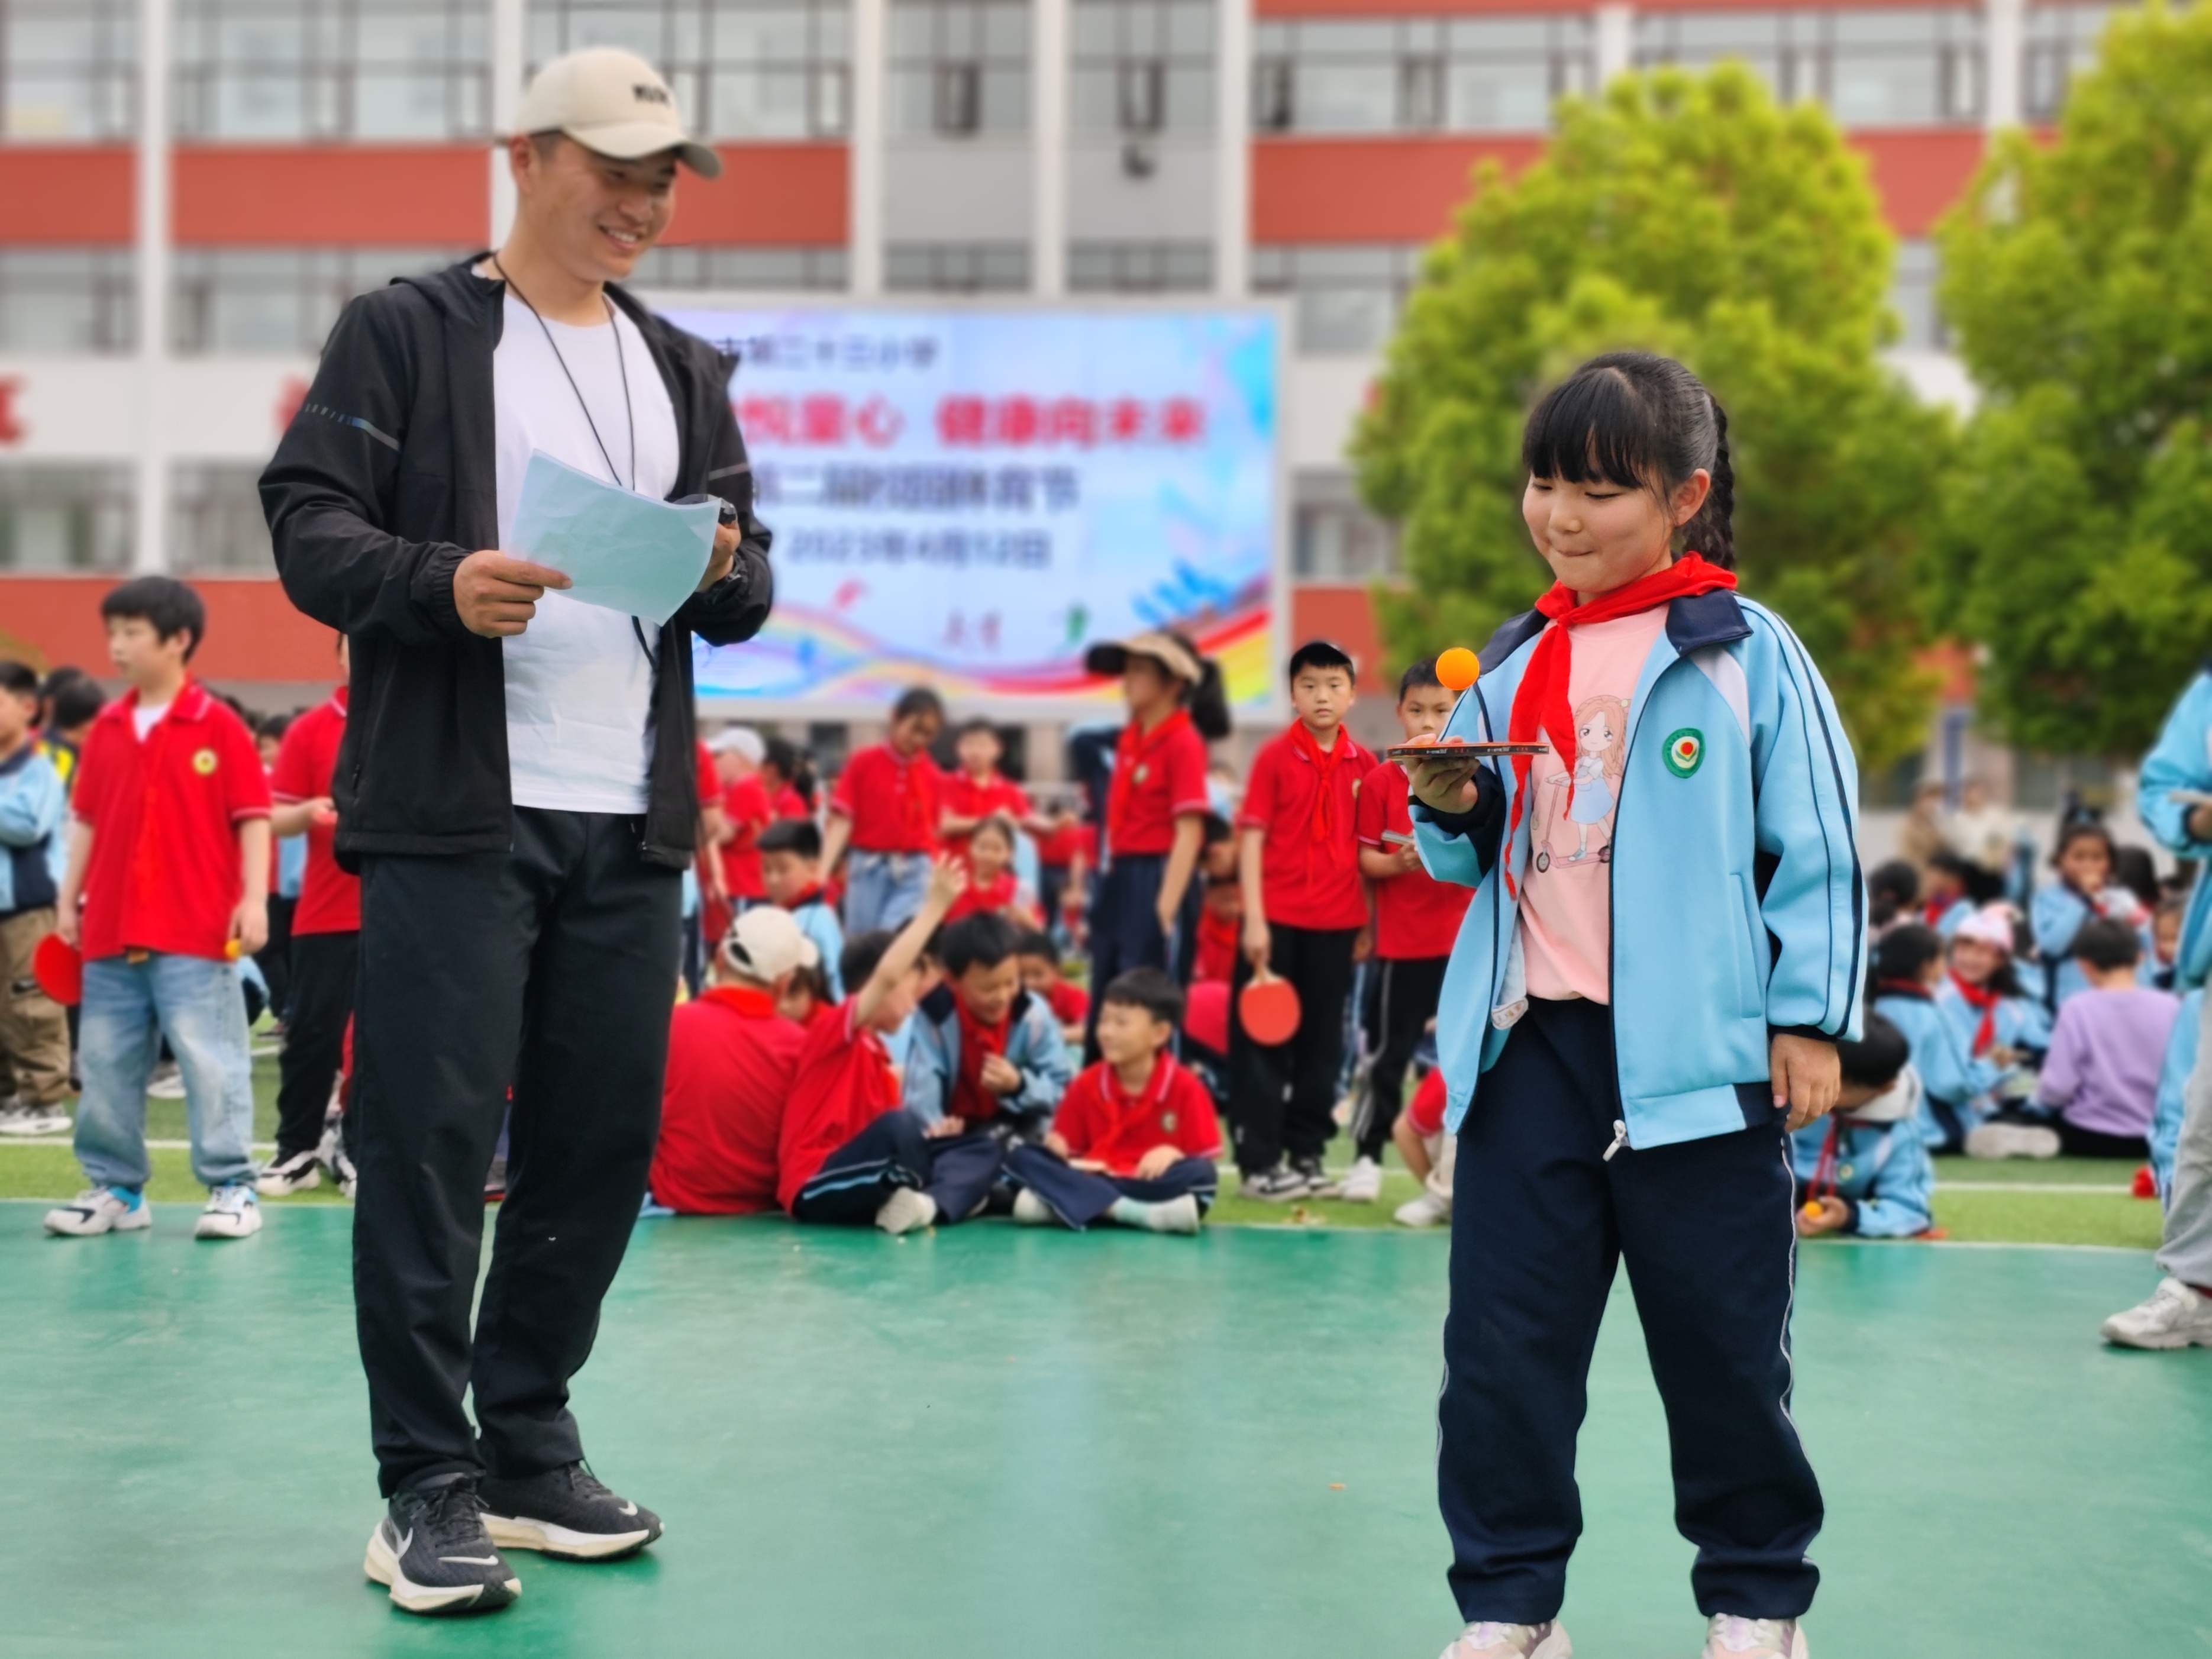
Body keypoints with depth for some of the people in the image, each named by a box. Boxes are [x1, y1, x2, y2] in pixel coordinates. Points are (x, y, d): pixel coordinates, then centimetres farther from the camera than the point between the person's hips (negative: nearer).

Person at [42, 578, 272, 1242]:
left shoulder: (219, 726, -4)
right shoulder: (105, 728, 10)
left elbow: (253, 818, -5)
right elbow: (86, 819, 15)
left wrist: (254, 898, -12)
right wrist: (68, 899, 11)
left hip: (195, 935, -5)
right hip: (110, 932, 5)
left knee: (210, 1061, -4)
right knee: (105, 1063, 9)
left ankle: (231, 1189, 2)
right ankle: (116, 1189, 19)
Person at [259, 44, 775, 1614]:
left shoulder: (686, 369, 18)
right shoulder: (407, 330, 2)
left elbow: (747, 596, 16)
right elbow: (309, 524, -5)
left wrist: (728, 573, -7)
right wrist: (440, 583, -23)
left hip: (633, 826, 5)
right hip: (454, 813, -5)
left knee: (602, 1142, 8)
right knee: (431, 1142, -5)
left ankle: (531, 1449, 21)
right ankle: (429, 1486, 4)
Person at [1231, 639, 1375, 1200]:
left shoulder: (1363, 764, 5)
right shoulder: (1274, 757, -5)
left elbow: (1368, 846, 12)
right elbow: (1252, 838, -7)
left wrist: (1369, 920, 5)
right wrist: (1254, 918, -13)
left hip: (1336, 922, 4)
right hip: (1278, 918, -4)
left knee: (1323, 1042, 9)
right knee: (1263, 1041, 0)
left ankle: (1306, 1155, 19)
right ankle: (1259, 1162, 5)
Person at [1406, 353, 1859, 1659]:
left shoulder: (1747, 653, -2)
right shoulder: (1514, 663, 12)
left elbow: (1818, 845, -1)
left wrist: (1810, 1018, -5)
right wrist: (1453, 811, -2)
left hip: (1700, 1049, -4)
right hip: (1531, 1045, 4)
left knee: (1725, 1346, 6)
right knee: (1502, 1341, 4)